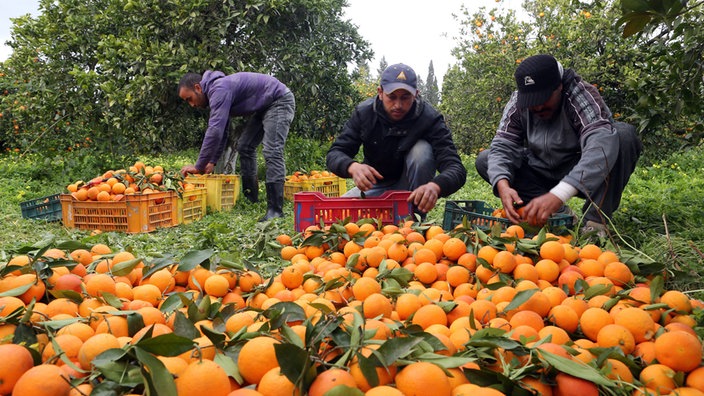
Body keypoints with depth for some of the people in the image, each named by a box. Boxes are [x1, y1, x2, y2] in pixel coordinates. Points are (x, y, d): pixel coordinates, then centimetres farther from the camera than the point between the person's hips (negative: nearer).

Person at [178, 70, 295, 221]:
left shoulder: (219, 90, -24)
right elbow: (221, 131, 16)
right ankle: (250, 198, 18)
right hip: (264, 107, 11)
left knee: (271, 151, -21)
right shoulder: (215, 92, 9)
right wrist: (212, 162, 9)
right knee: (244, 146, 11)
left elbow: (215, 131, -31)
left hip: (280, 102, -11)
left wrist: (198, 166, -25)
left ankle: (275, 209, -21)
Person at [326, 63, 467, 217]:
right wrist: (353, 167, -43)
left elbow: (456, 169, -31)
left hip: (413, 189, -1)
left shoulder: (430, 118, -22)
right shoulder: (363, 112, -14)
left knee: (422, 149, -30)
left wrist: (435, 186, -56)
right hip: (375, 185, 1)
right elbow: (334, 154, -18)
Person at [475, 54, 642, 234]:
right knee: (484, 160, -14)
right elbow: (502, 146, -16)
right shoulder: (518, 103, -11)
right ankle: (558, 212, -18)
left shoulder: (583, 95, -24)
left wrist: (558, 195, -54)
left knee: (624, 134, -30)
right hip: (542, 173, 4)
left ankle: (595, 221, -25)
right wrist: (502, 185, -40)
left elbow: (601, 144, -40)